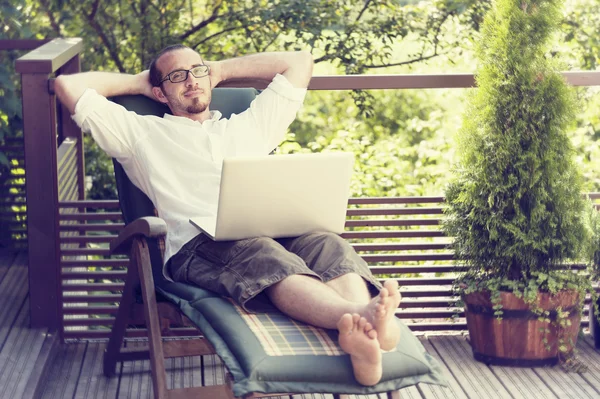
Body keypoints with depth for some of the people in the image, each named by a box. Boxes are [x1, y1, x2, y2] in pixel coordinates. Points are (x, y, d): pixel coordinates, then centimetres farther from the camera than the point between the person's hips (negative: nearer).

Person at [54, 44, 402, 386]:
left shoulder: (249, 125, 37)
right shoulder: (143, 133, 27)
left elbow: (301, 62, 42)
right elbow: (68, 86, 23)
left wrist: (221, 70, 44)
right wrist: (138, 83, 37)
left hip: (278, 232, 4)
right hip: (199, 246, -4)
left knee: (330, 245, -31)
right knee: (264, 256, -39)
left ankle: (361, 337, -62)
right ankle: (356, 316, -65)